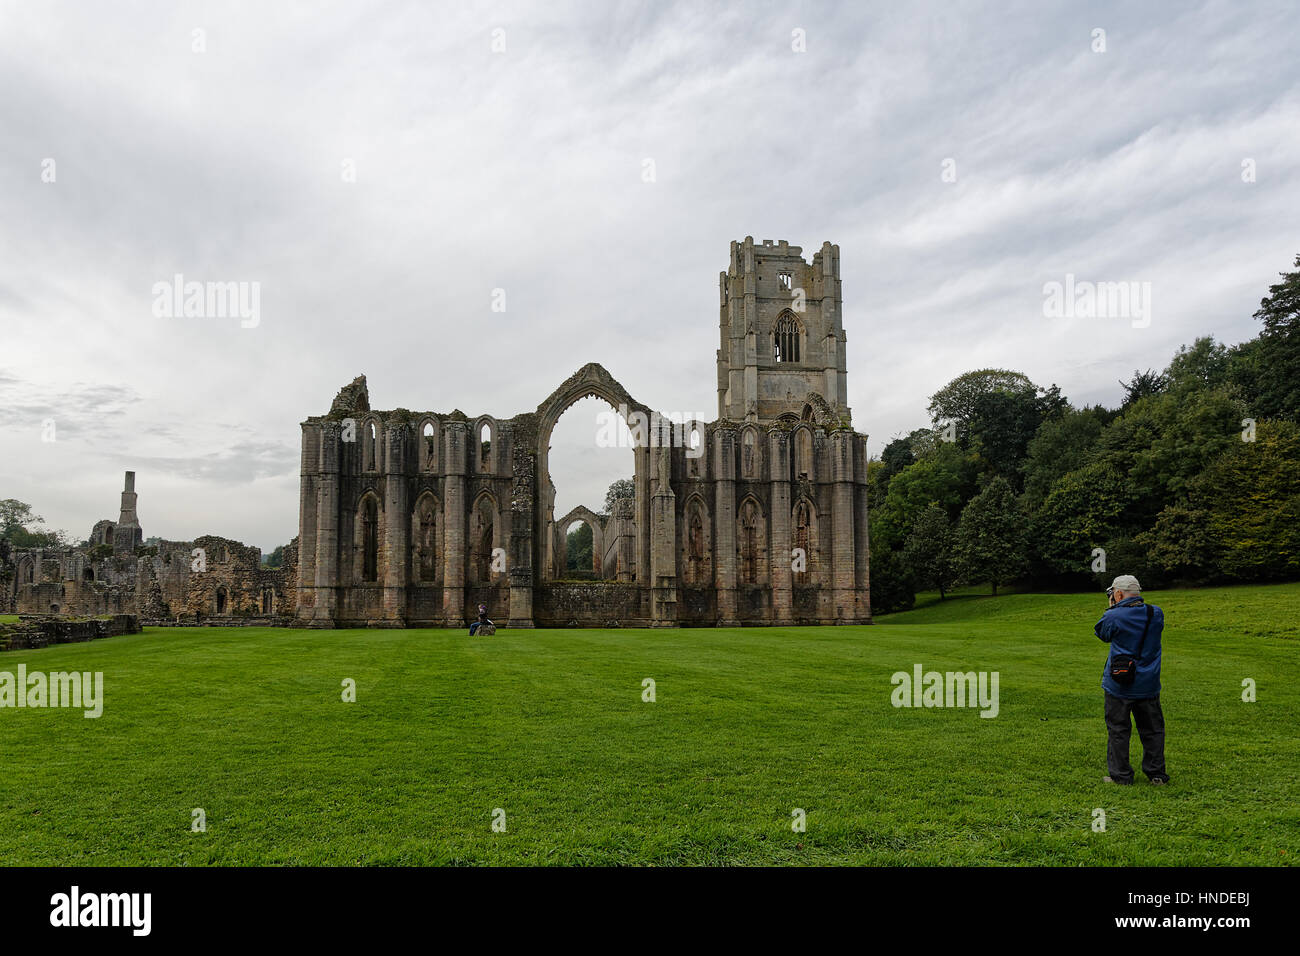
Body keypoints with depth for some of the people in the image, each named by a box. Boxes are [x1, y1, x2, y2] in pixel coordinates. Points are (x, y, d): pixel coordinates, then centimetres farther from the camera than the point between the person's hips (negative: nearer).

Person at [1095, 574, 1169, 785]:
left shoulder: (1113, 616, -15)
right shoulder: (1156, 613, -2)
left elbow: (1101, 633, 3)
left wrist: (1113, 609, 4)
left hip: (1118, 686, -4)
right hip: (1148, 685, 4)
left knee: (1118, 730, 6)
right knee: (1152, 729, 15)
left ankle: (1120, 775, 9)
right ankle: (1156, 773, 21)